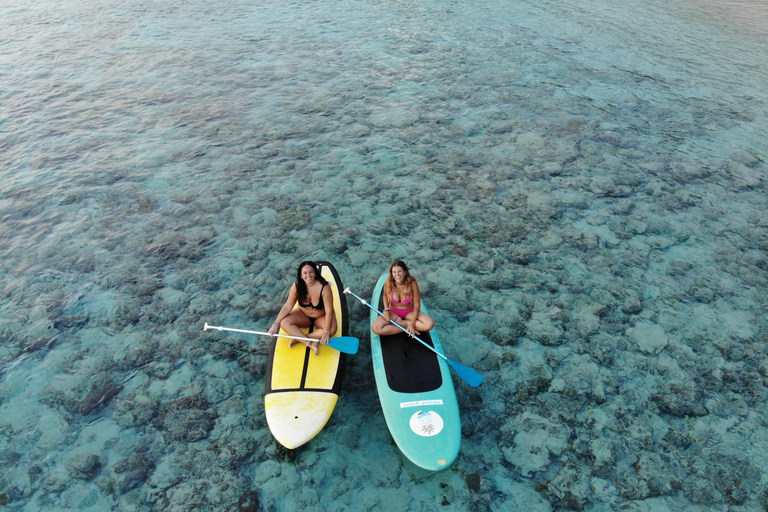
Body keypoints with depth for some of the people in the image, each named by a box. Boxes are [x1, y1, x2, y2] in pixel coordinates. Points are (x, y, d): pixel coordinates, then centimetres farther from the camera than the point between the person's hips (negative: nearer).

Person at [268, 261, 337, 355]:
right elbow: (287, 307, -10)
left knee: (332, 329, -34)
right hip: (304, 316, 3)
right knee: (284, 323, -24)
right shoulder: (297, 286, -17)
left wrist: (326, 332, -36)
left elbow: (329, 310, -27)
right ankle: (310, 344, -30)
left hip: (321, 317, -3)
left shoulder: (324, 287, -27)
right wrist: (275, 324, -17)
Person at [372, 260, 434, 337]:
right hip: (393, 312, 1)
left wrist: (412, 324, -22)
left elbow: (417, 306, -17)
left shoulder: (412, 284, -25)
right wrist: (386, 310, -11)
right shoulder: (388, 282, -20)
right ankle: (406, 328, -14)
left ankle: (401, 322, -11)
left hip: (409, 312, -1)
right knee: (376, 328, -26)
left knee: (430, 324, -27)